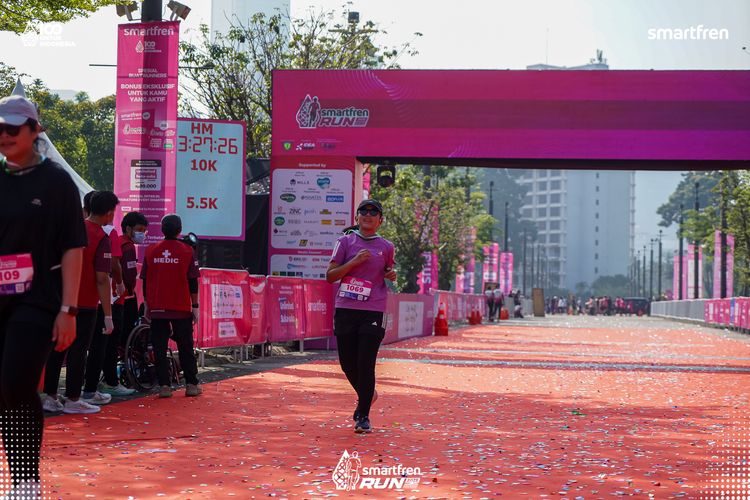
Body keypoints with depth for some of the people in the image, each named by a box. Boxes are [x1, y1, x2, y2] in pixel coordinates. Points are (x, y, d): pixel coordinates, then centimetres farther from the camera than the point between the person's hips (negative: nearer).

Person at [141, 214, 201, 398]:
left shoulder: (150, 250, 3)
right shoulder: (187, 251, -4)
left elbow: (145, 280, 7)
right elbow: (193, 281, -3)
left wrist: (147, 304, 16)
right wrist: (195, 305, 4)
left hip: (157, 308, 1)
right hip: (182, 307, -1)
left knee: (160, 348, 4)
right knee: (185, 348, 8)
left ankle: (164, 385, 0)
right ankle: (191, 384, 10)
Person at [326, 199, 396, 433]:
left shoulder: (386, 247, 8)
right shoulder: (345, 242, 5)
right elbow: (330, 276, -1)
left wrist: (391, 276, 2)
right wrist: (355, 261, -12)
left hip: (373, 311, -1)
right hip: (345, 310, 1)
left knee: (366, 364, -8)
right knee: (347, 363, 7)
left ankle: (363, 416, 5)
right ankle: (365, 394, 37)